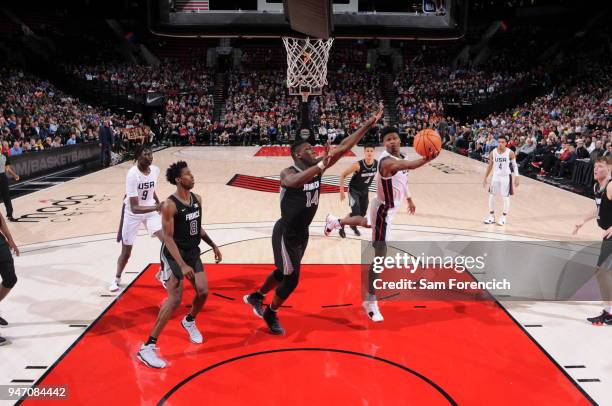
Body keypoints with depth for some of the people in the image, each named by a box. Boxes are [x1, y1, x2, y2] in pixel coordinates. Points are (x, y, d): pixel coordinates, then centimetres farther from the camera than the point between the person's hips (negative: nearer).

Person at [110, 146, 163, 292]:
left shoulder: (155, 170, -10)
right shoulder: (132, 174, -28)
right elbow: (134, 208, -33)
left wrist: (159, 205, 17)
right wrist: (155, 207, -46)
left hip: (151, 210, 4)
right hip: (132, 213, -4)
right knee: (126, 251, 8)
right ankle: (117, 279, 36)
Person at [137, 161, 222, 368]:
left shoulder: (197, 199, 2)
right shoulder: (170, 205, -21)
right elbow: (168, 238, -22)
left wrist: (213, 246, 13)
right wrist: (182, 265, -29)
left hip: (193, 251, 7)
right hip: (173, 254, -7)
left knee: (203, 292, 8)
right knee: (175, 299, -16)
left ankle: (189, 322, 40)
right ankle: (147, 347, -9)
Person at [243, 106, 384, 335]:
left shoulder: (317, 167, -4)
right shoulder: (288, 173, -24)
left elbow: (344, 146, -9)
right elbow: (295, 182, -50)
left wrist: (368, 124, -14)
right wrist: (321, 165, -57)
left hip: (302, 232, 8)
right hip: (286, 233, -8)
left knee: (283, 272, 23)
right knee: (292, 279, 2)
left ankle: (255, 297, 48)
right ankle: (270, 314, 28)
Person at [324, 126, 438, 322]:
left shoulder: (402, 157, -1)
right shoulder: (386, 160, -32)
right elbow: (403, 166, -56)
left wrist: (409, 199, 26)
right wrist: (425, 160, -72)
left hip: (388, 207, 10)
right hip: (384, 210, -10)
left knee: (367, 223, 39)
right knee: (380, 255, -10)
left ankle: (335, 222, 67)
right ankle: (370, 301, 0)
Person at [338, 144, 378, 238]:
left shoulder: (377, 164, -17)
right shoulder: (358, 165, -31)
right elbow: (343, 175, -21)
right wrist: (342, 191, -22)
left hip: (365, 190, 6)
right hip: (354, 190, -5)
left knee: (363, 213, 16)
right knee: (356, 213, -15)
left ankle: (353, 226, 45)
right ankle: (341, 227, 8)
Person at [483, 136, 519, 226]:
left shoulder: (510, 153, -12)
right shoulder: (493, 153, -4)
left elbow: (515, 165, -4)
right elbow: (490, 165, 7)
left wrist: (516, 177, -11)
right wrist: (485, 178, 7)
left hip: (506, 177, -3)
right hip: (496, 176, 3)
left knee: (506, 197, 1)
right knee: (491, 196, 5)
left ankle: (503, 217, 13)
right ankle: (491, 216, 18)